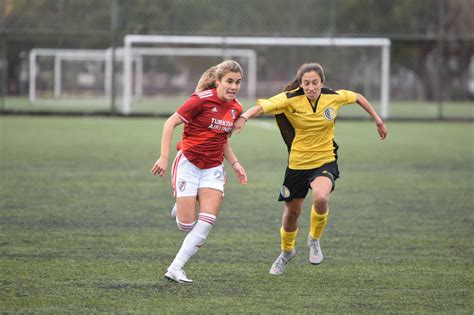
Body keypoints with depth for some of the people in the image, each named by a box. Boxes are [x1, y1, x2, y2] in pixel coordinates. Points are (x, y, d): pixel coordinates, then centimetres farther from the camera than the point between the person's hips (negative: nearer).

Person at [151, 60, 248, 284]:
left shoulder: (235, 109, 5)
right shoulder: (202, 100, -15)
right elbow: (170, 123, -11)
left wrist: (234, 163, 9)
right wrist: (164, 157, -18)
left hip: (213, 168, 5)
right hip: (189, 163, -5)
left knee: (207, 221, -12)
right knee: (186, 225, -8)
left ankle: (175, 269, -5)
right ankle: (180, 209, 31)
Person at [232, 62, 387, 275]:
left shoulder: (334, 97, -10)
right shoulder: (290, 100, -17)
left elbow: (358, 98, 11)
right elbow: (262, 107, -31)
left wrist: (378, 121, 18)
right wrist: (244, 117, -51)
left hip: (325, 161, 0)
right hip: (297, 163, 1)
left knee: (321, 198, -31)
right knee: (292, 212, 13)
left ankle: (314, 239, -2)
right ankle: (287, 251, 44)